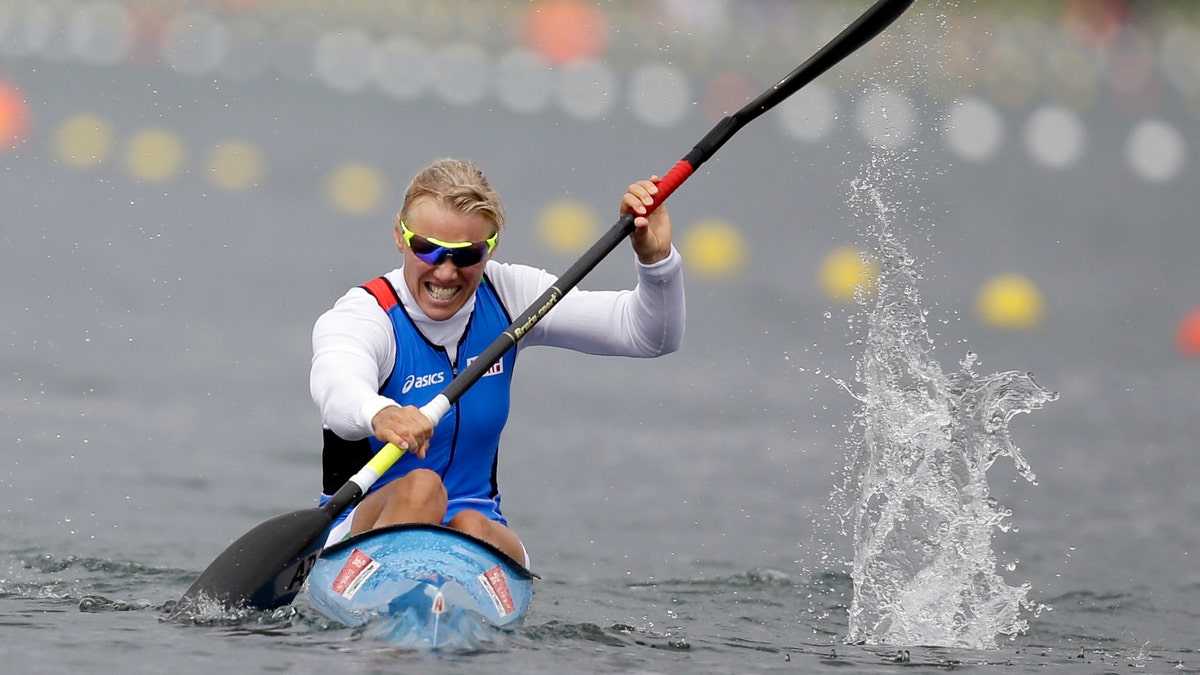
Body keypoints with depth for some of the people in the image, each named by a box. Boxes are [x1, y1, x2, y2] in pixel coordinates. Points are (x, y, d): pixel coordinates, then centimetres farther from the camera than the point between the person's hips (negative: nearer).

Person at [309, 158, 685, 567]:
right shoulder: (363, 317, -13)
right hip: (368, 528, -3)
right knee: (421, 486, -35)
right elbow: (338, 384, -39)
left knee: (472, 528, -31)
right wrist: (378, 414, -63)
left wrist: (656, 258, -23)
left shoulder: (508, 297, 1)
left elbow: (652, 337, -2)